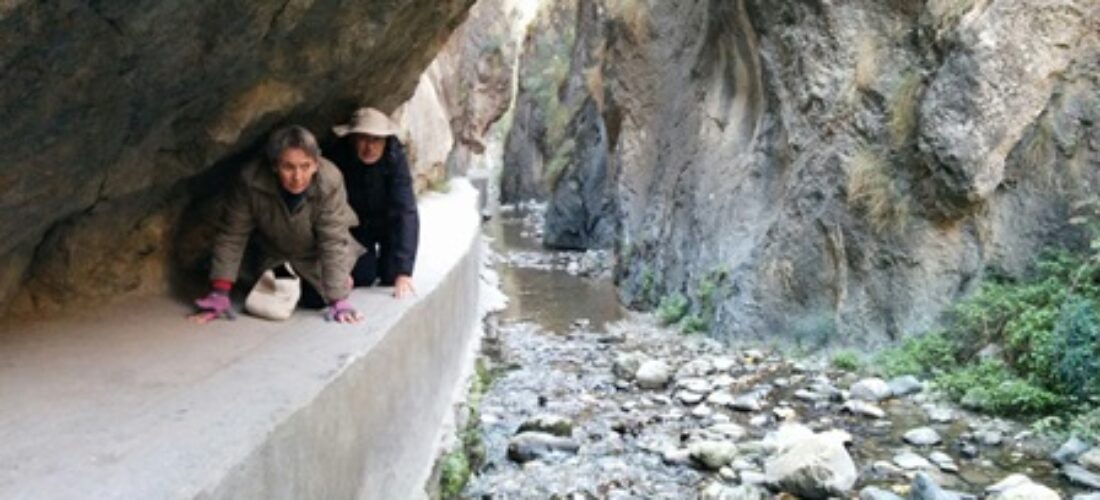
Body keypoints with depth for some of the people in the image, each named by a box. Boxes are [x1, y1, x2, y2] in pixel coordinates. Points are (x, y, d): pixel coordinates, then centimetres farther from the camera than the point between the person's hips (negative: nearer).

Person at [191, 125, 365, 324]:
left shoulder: (330, 182, -37)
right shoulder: (251, 180, -34)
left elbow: (333, 242, -33)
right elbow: (232, 236, -26)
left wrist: (338, 301, -37)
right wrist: (219, 293, -30)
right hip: (274, 254, 2)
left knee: (315, 300, -9)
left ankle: (341, 278, 23)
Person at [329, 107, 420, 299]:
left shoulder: (394, 157, -29)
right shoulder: (338, 157, -27)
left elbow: (406, 211, -35)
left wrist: (404, 272, -43)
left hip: (386, 224, 0)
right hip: (355, 226, 0)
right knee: (362, 276, -16)